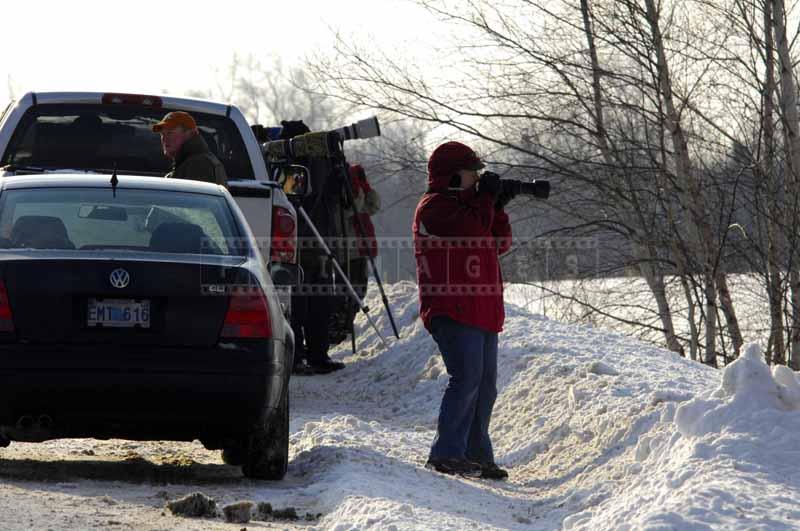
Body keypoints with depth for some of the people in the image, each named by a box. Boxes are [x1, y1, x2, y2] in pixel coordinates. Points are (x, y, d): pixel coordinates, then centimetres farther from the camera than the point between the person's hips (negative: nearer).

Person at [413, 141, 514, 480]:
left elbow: (500, 243, 20)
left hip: (481, 311, 10)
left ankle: (477, 454, 16)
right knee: (467, 379, -17)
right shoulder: (434, 207, -7)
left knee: (485, 386, 10)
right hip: (453, 311, -10)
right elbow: (471, 230, -22)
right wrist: (486, 199, -8)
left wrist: (498, 209, 6)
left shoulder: (464, 205, 22)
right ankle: (446, 454, -16)